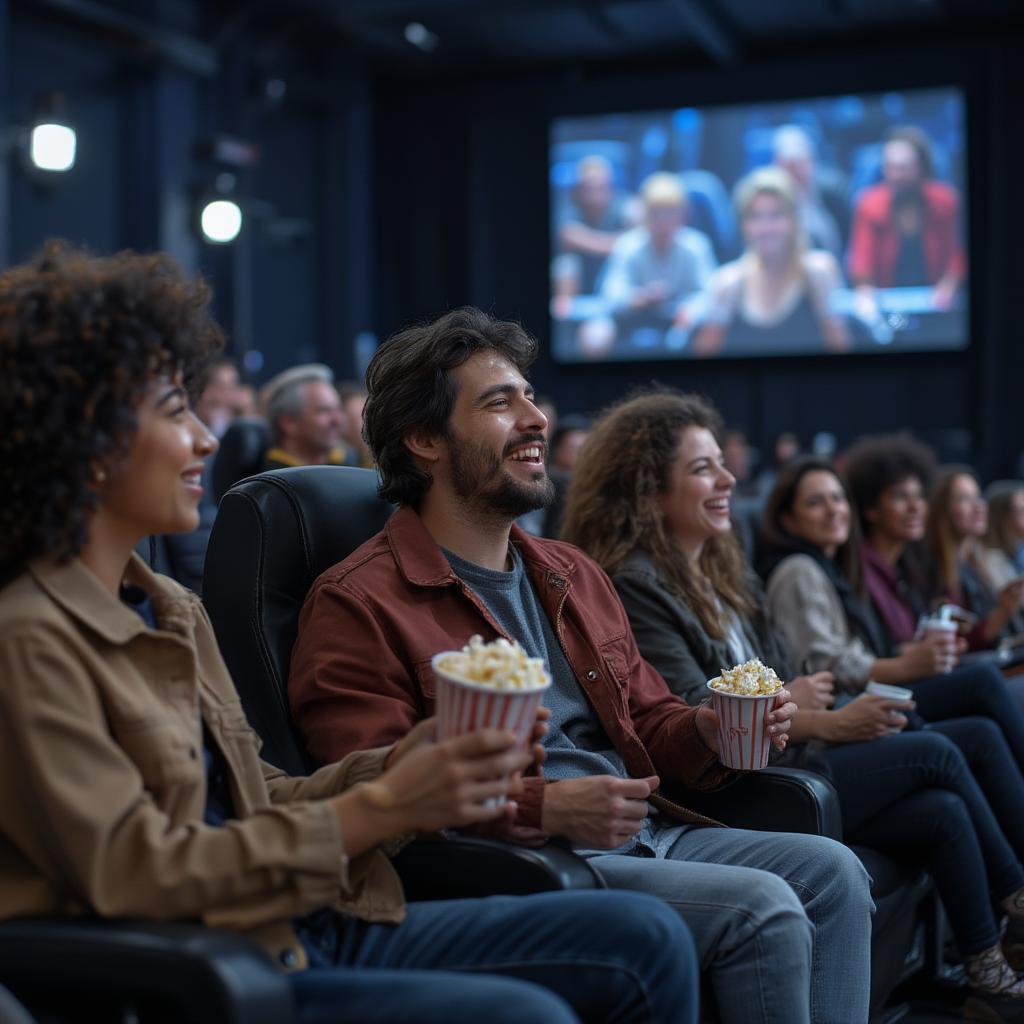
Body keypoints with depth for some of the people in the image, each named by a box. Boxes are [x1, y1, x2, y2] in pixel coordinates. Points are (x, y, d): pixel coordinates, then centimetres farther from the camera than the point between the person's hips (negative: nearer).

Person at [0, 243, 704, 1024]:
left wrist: (416, 759, -5)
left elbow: (260, 803, 12)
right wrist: (379, 808, -19)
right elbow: (134, 876, -18)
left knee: (646, 938, 0)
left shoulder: (173, 611, 14)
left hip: (307, 932, 9)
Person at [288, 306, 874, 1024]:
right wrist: (543, 808, -25)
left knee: (831, 871, -11)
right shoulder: (356, 605, -7)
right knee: (761, 908, -21)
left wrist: (708, 731, 1)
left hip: (647, 832, 8)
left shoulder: (574, 576, 19)